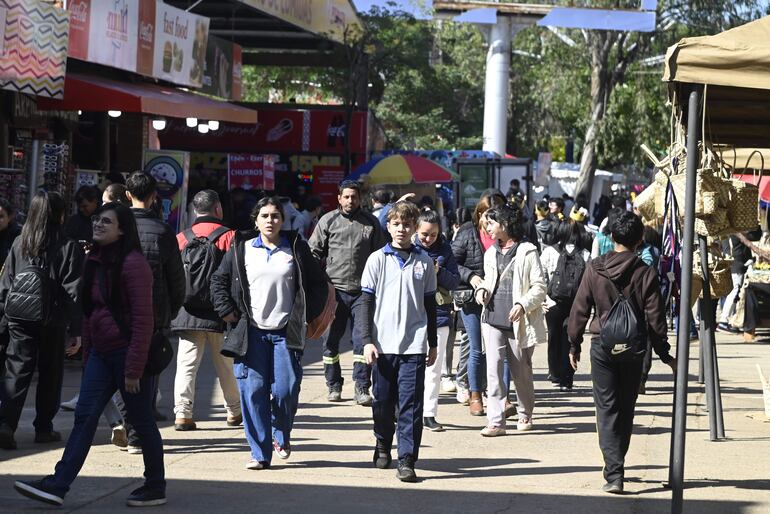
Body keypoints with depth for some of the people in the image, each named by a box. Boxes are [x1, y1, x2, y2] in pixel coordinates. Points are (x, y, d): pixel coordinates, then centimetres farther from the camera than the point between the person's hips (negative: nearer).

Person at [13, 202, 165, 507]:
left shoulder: (133, 263, -15)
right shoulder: (95, 262, 10)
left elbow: (143, 319, -18)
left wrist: (134, 369, -20)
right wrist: (87, 354, 15)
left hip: (128, 353, -7)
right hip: (101, 353, 8)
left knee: (141, 421, 4)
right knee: (85, 416, 1)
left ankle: (156, 488, 18)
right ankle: (58, 485, -2)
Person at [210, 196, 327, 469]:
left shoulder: (296, 249, 7)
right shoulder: (241, 249, 8)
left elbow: (318, 284, 14)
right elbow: (219, 280, 15)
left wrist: (306, 315, 5)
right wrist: (227, 312, 4)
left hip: (285, 333, 0)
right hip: (251, 332, 1)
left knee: (285, 390, -8)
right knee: (253, 391, -5)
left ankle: (281, 436, 21)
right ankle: (260, 453, 3)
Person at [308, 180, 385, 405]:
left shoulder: (371, 222, 9)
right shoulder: (328, 221, 5)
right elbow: (314, 251, 7)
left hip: (362, 291, 0)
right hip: (334, 289, 0)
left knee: (363, 340, -5)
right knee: (331, 340, 6)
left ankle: (362, 388, 0)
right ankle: (334, 386, 17)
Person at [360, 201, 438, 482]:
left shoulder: (424, 261, 6)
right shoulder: (377, 260, 2)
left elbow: (430, 305, 12)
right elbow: (367, 303, 3)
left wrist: (433, 343, 12)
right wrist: (367, 340, -4)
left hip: (414, 345, 0)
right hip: (383, 343, 0)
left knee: (410, 404, -5)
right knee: (382, 401, 9)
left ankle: (407, 460, -5)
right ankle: (383, 444, 33)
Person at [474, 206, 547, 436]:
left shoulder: (526, 251, -5)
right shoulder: (491, 253, 14)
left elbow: (539, 287, -6)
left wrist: (523, 305, -20)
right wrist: (482, 289, 4)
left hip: (519, 322, -4)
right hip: (493, 319, 4)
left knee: (521, 371, 9)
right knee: (493, 368, -8)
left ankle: (525, 414, 31)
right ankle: (496, 421, -10)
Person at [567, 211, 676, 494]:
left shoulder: (595, 268, -4)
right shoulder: (646, 274, -6)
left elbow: (580, 309, 0)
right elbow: (655, 319, -4)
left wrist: (574, 345, 11)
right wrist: (665, 355, 4)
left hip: (602, 344, -1)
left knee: (607, 408, 0)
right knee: (626, 409, 15)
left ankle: (614, 473, -12)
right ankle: (616, 467, 27)